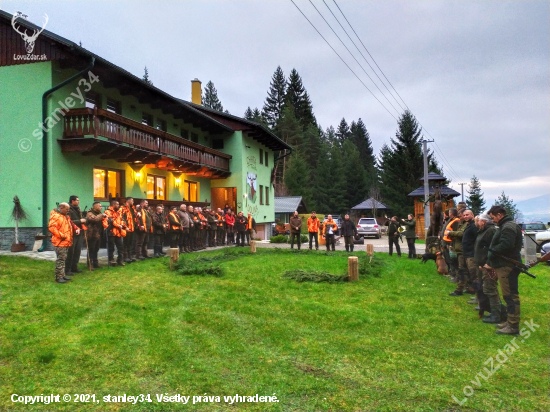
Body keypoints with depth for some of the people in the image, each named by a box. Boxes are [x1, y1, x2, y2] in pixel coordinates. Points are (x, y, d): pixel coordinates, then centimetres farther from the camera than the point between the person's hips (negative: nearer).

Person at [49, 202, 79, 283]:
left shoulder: (66, 216, 18)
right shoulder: (55, 216, -13)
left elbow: (71, 224, 31)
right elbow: (51, 227, -23)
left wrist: (76, 229, 10)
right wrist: (61, 235, -21)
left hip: (66, 242, 10)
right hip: (59, 242, -10)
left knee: (64, 259, 15)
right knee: (60, 260, -7)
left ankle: (62, 275, 23)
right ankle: (59, 277, -2)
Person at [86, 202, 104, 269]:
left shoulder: (99, 213, 20)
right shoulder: (90, 213, -10)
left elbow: (101, 221, 33)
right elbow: (94, 219, -31)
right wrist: (102, 215, -17)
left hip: (98, 235, 9)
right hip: (92, 235, -9)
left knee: (96, 250, 15)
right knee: (91, 250, -6)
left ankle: (95, 263, 24)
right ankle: (90, 265, -1)